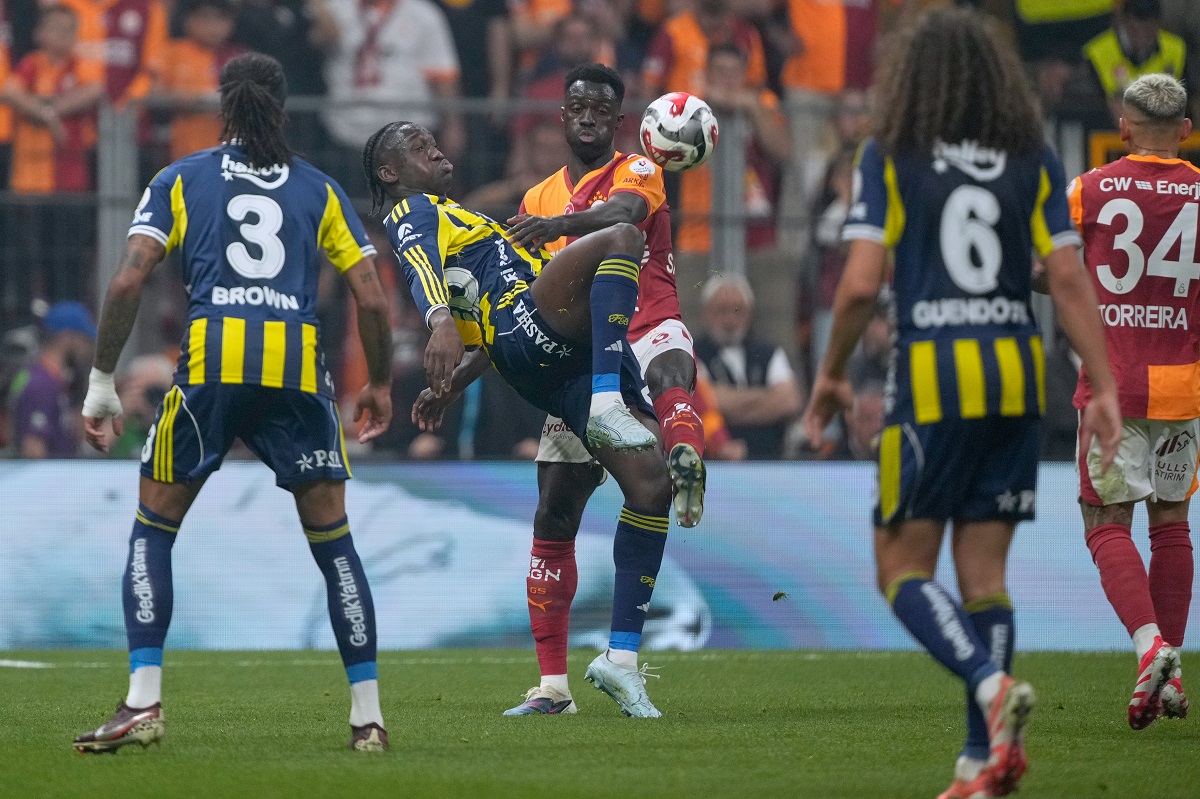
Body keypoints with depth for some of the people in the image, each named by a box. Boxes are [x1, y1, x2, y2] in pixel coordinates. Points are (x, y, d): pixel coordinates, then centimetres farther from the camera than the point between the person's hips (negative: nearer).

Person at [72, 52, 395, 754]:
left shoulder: (181, 180, 14)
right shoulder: (320, 190, 17)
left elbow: (128, 281, 3)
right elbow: (373, 298, 11)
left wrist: (102, 384, 8)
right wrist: (380, 385, 26)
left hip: (211, 362, -1)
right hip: (299, 367, 1)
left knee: (153, 529, 12)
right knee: (332, 539, 12)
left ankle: (144, 702, -2)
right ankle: (368, 715, 10)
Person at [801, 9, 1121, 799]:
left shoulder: (890, 156, -3)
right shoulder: (1032, 158, 6)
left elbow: (861, 284, -9)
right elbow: (1070, 278, 1)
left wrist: (830, 375, 5)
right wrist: (1104, 388, 2)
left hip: (933, 378, -4)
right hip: (1017, 377, 4)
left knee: (903, 567, 4)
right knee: (984, 571, 10)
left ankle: (992, 683, -23)